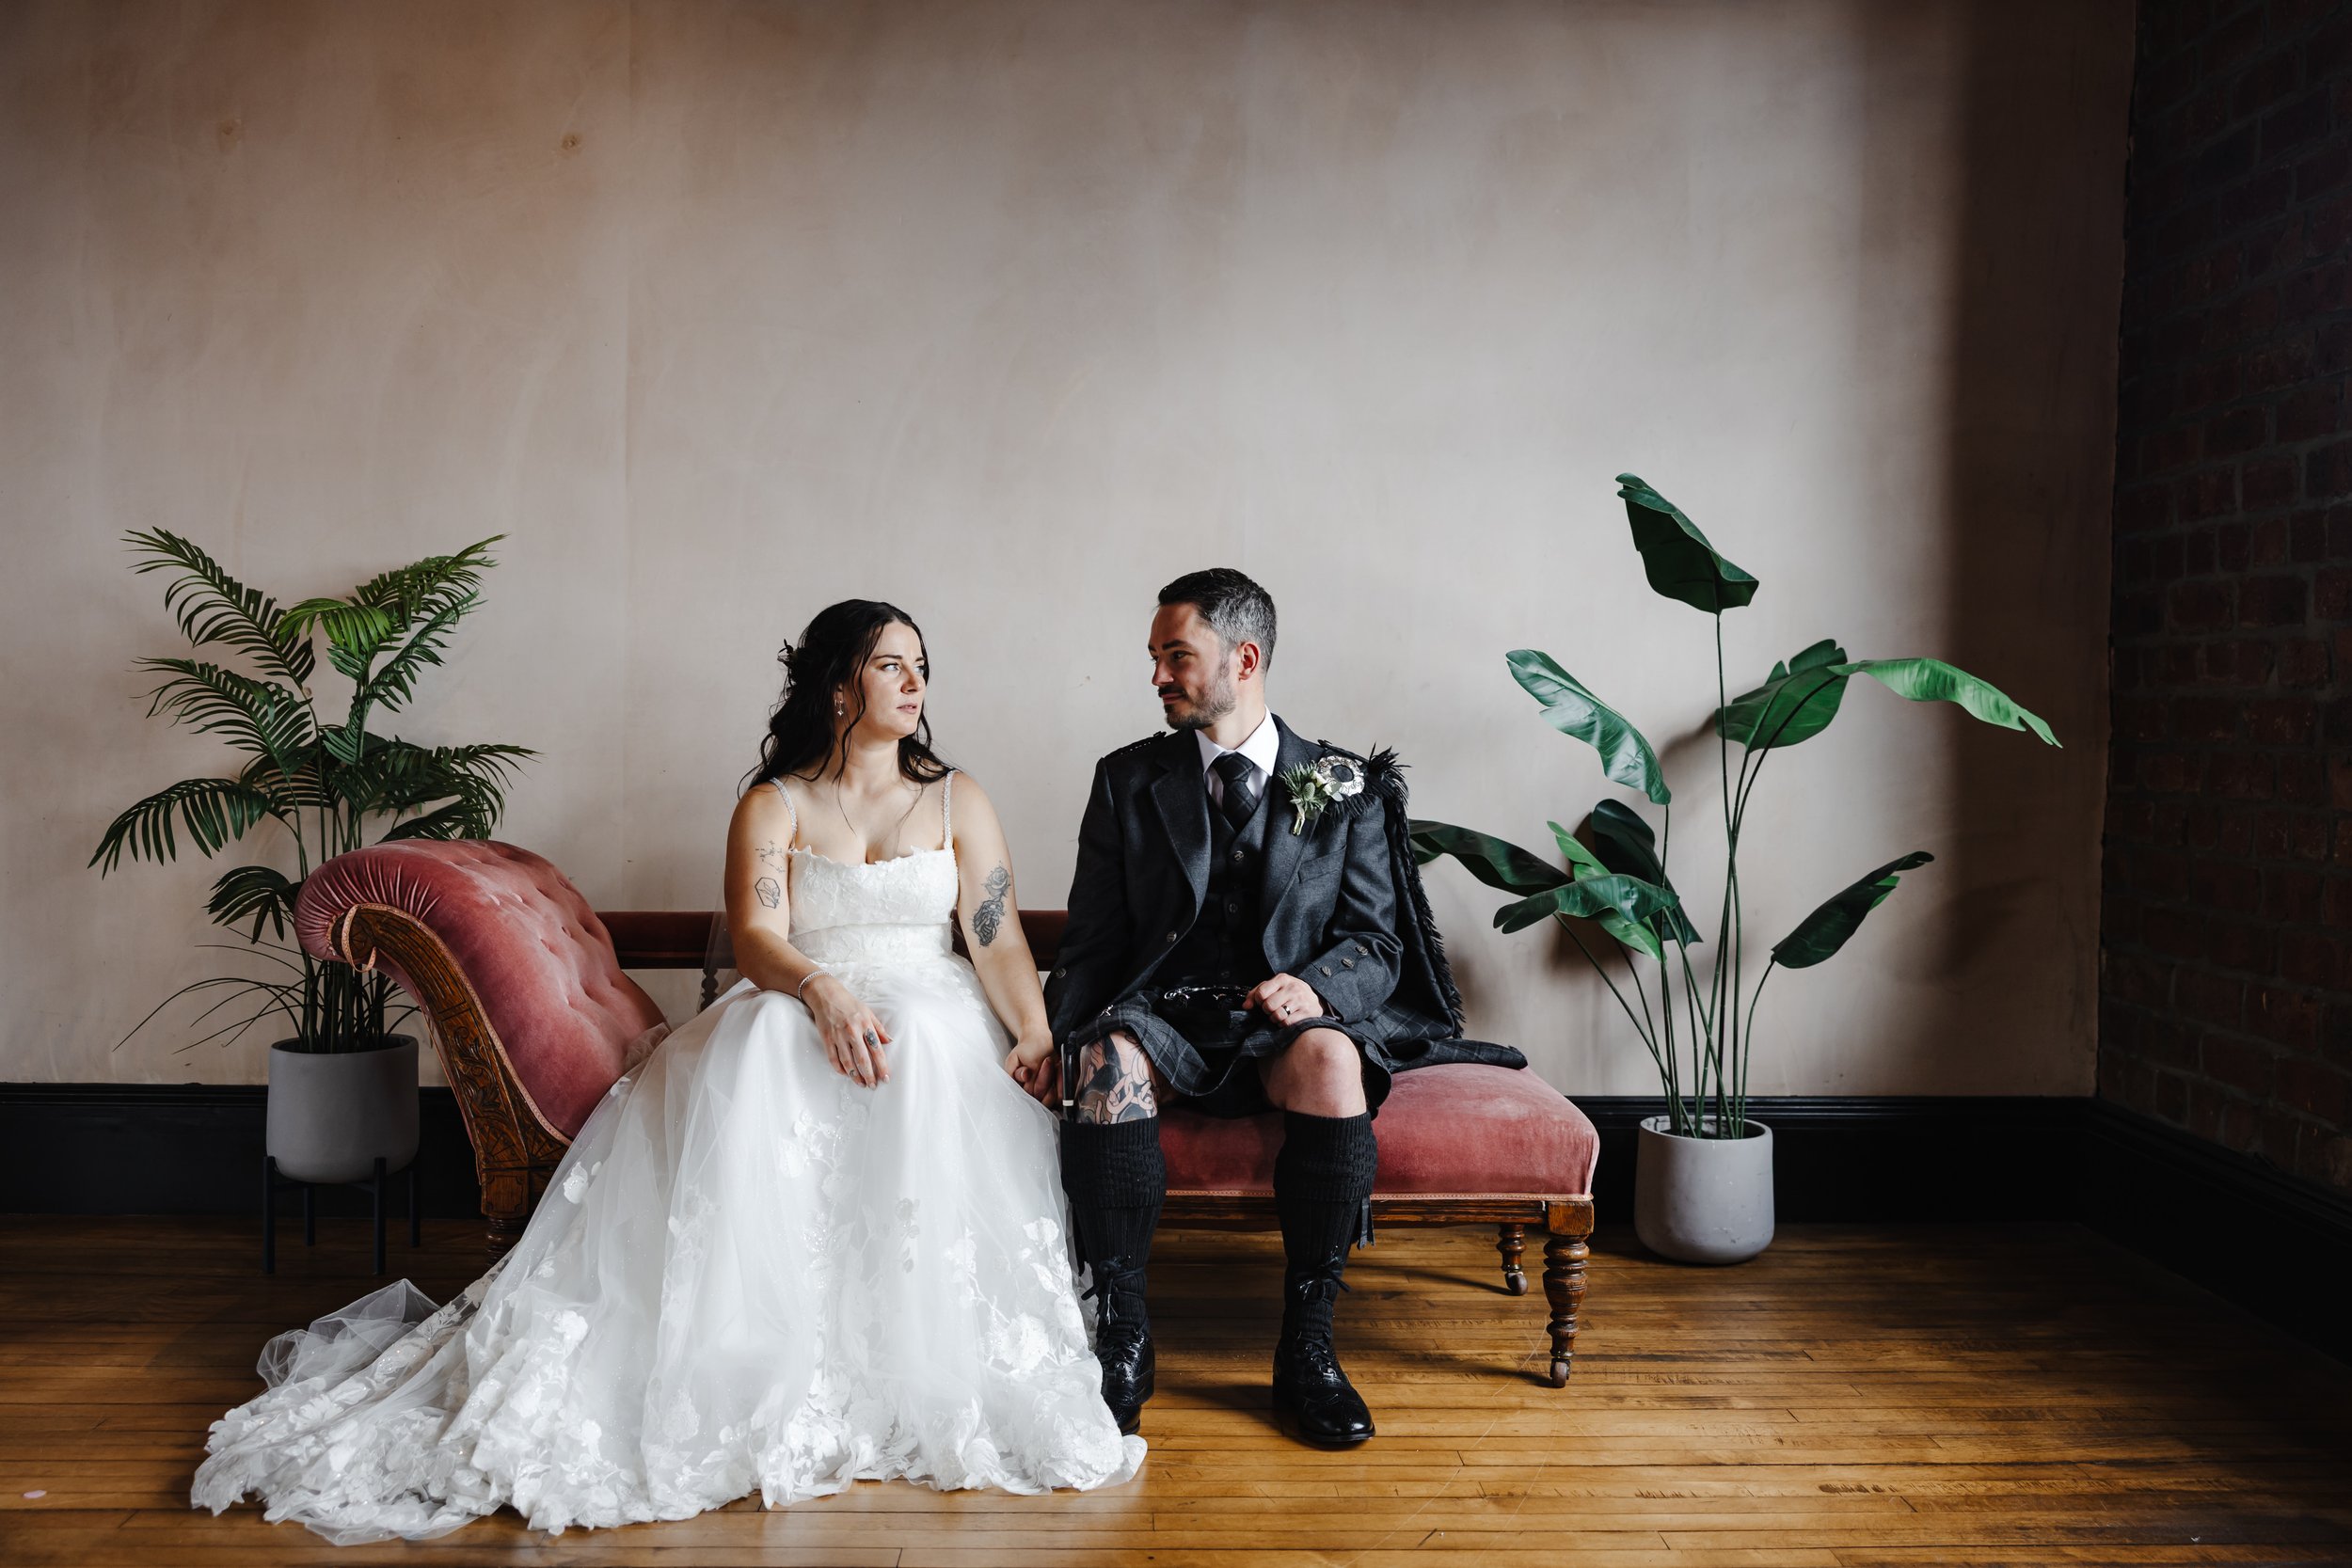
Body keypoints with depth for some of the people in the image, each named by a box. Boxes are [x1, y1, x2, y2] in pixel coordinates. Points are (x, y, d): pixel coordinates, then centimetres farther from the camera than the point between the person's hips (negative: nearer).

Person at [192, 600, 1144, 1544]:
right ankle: (763, 1371, -32)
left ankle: (910, 1365, -29)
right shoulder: (774, 806, 9)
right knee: (751, 1068, -35)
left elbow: (1000, 937, 4)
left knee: (917, 1056, -36)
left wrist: (1037, 1036, -15)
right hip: (797, 1012, 0)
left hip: (931, 1017, 1)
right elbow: (756, 941, -6)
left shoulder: (956, 800, 14)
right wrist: (823, 989, -29)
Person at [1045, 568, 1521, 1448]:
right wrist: (1054, 1038, -9)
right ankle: (1123, 1338, -21)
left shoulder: (1345, 788, 10)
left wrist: (1315, 986, -20)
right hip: (1163, 1015, 1)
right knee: (1107, 1057, -34)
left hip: (1284, 1021, -1)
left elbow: (1377, 944, 3)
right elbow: (1093, 944, 10)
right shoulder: (1127, 781, 13)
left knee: (1329, 1057, -36)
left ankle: (1306, 1345, -21)